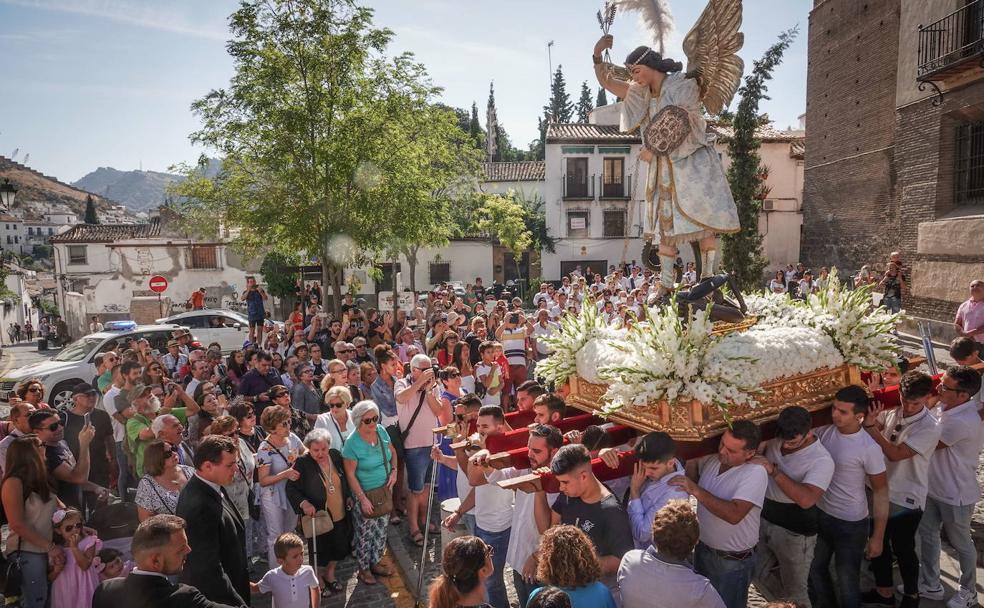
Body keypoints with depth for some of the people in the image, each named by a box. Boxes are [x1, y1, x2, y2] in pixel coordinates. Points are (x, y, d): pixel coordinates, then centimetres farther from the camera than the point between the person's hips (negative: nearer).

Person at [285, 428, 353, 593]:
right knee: (320, 551, 12)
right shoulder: (302, 463, -20)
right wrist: (303, 503, -28)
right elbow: (291, 488, -14)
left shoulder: (335, 455, -6)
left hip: (340, 515, 4)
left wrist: (349, 496, 11)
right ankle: (318, 579, 41)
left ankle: (330, 574, 46)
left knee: (339, 547, 19)